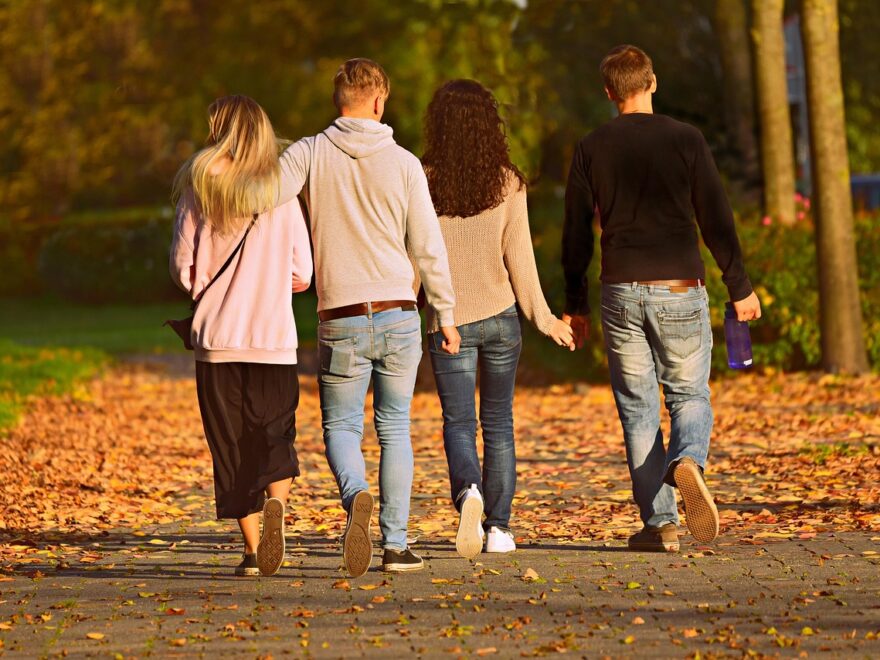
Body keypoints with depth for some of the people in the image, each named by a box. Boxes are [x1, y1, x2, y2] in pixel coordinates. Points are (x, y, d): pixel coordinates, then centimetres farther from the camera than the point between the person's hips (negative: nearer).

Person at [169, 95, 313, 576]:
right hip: (274, 338, 0)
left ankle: (253, 549, 3)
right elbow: (302, 274, 2)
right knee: (275, 439, 8)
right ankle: (275, 502, -21)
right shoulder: (281, 193, 1)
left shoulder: (199, 191, -1)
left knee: (231, 446, 6)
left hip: (217, 340, 0)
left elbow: (183, 268, -2)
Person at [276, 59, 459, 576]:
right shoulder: (403, 163, -1)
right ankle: (396, 544, 10)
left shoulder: (309, 154, -1)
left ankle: (356, 496, -23)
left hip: (341, 320, -1)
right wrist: (446, 313, 10)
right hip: (399, 316, 1)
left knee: (341, 426, 9)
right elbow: (428, 246, 0)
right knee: (395, 427, 12)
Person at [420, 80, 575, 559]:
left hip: (447, 320, -1)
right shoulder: (506, 182, -5)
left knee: (458, 422, 3)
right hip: (500, 315, 1)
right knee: (498, 422, 13)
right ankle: (498, 527, 12)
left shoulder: (423, 181, -7)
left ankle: (468, 491, -26)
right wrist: (541, 316, 3)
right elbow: (518, 255, -4)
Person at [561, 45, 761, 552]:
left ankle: (660, 524, 4)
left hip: (622, 292, 1)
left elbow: (576, 234, 5)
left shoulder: (592, 150, 2)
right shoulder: (686, 140, -2)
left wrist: (575, 304, 14)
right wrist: (740, 287, 5)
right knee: (690, 395, 11)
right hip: (680, 291, -1)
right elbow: (716, 220, -3)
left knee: (638, 407, 8)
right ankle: (687, 462, -22)